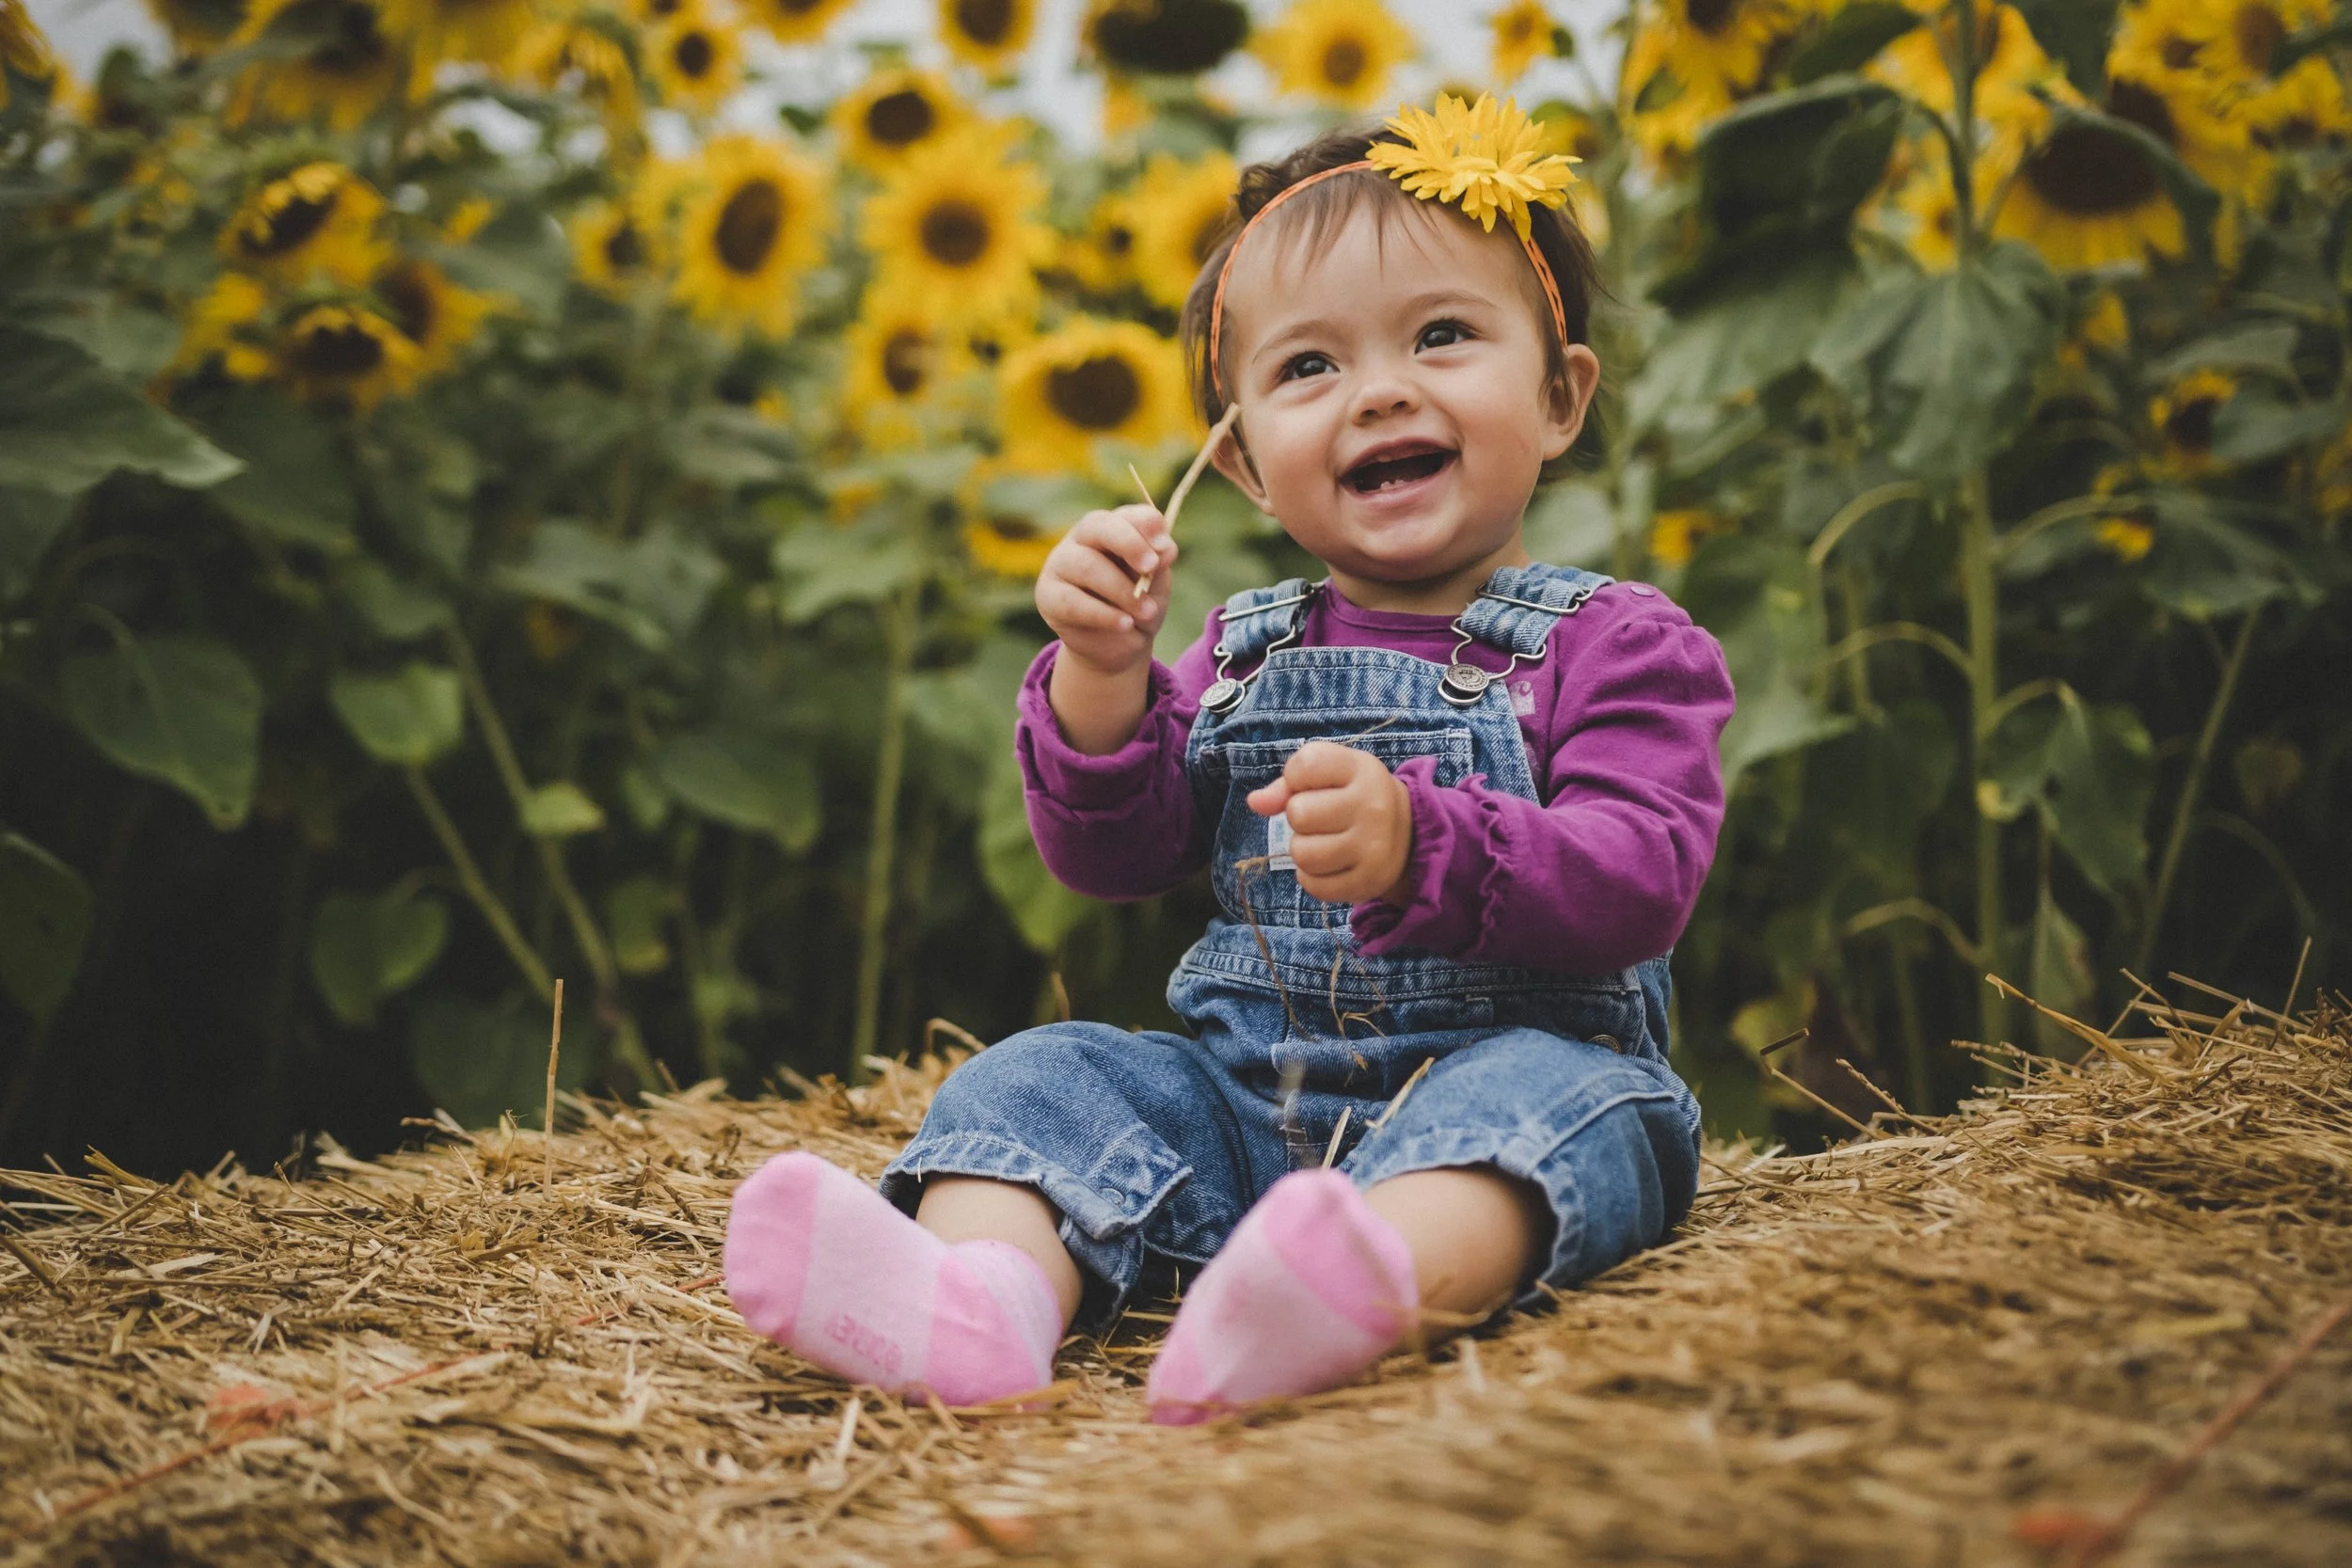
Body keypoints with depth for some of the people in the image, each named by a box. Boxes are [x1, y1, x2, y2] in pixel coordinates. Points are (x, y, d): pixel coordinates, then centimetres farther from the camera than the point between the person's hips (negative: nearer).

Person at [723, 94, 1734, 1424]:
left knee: (1548, 1100, -35)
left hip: (1509, 1061, -4)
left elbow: (1641, 880, -14)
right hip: (1242, 1098, 5)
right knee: (1044, 1074, -15)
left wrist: (1420, 849, -31)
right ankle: (982, 1296, -44)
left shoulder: (1614, 646, 2)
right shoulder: (1245, 655, 16)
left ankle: (1385, 1281, -65)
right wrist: (1101, 675, -10)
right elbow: (1112, 857, 8)